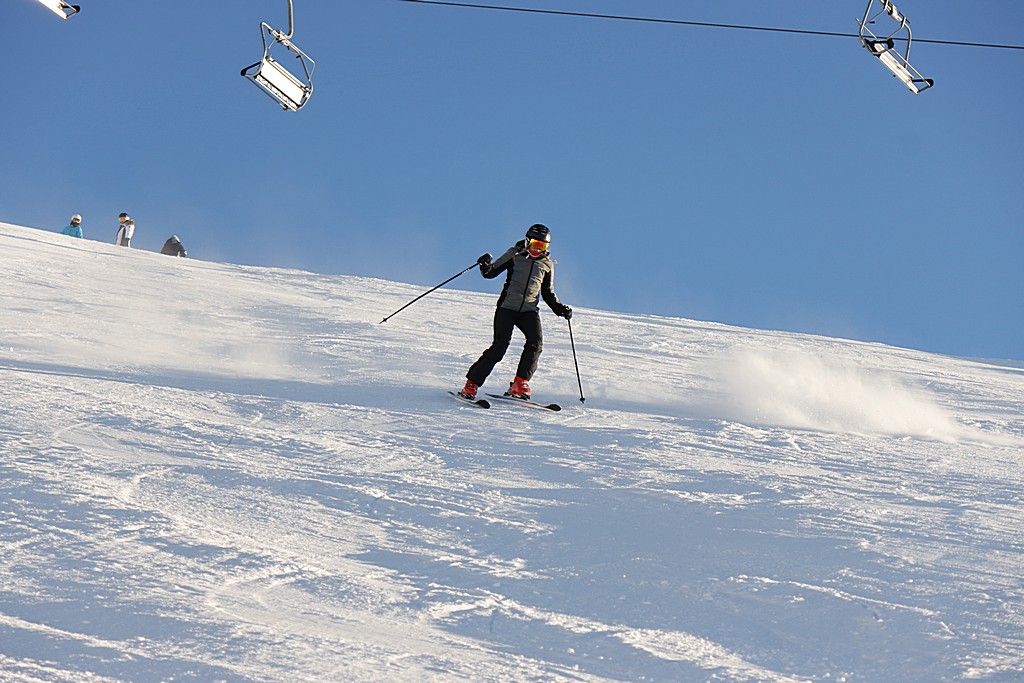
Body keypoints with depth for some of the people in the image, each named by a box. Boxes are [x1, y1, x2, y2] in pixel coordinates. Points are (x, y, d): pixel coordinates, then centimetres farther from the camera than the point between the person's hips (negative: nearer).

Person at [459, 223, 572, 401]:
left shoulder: (547, 265, 13)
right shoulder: (515, 254, 4)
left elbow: (548, 294, 21)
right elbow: (492, 272, 2)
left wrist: (560, 309, 6)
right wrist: (486, 267, -20)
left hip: (529, 311, 3)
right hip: (507, 307, -3)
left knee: (535, 342, -22)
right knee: (500, 346, -16)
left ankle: (519, 385, -18)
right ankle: (471, 385, -10)